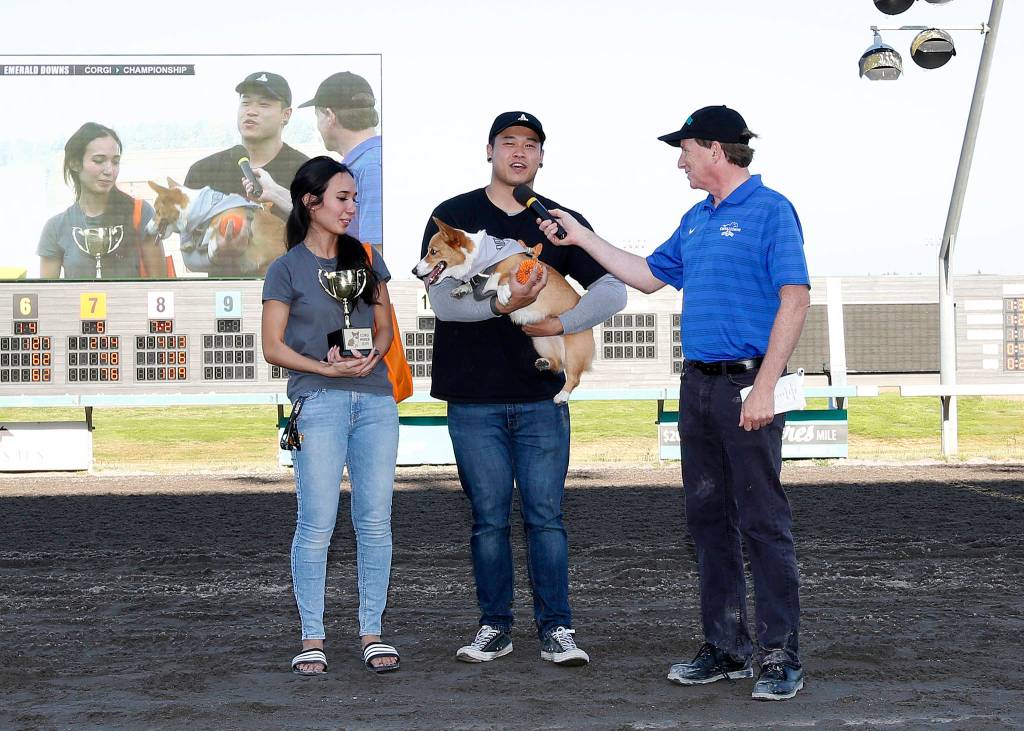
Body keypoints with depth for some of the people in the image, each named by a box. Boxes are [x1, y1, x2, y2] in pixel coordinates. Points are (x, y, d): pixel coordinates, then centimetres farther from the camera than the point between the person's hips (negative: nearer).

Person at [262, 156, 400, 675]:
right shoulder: (287, 269, 2)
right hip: (318, 402, -4)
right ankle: (312, 638, 2)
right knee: (317, 524, -5)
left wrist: (372, 356, -5)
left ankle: (371, 633, 9)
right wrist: (326, 367, -13)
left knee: (375, 521, 2)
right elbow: (273, 347, 0)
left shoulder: (366, 259, 14)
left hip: (375, 399, 4)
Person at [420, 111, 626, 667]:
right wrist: (505, 304, -24)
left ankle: (555, 628, 6)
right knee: (489, 518, 4)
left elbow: (613, 291, 3)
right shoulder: (453, 218, 3)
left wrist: (559, 323, -12)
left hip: (542, 396, 1)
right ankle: (495, 626, 13)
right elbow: (442, 300, -9)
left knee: (545, 516, 0)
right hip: (474, 401, -1)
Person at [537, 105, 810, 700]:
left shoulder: (771, 211, -8)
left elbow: (795, 300, -14)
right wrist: (583, 239, 28)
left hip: (747, 387, -8)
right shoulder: (696, 221, 18)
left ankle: (783, 657, -5)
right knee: (709, 518, 10)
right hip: (697, 385, 8)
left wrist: (764, 387, -20)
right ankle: (728, 649, 17)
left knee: (763, 522, -8)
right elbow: (650, 276, 30)